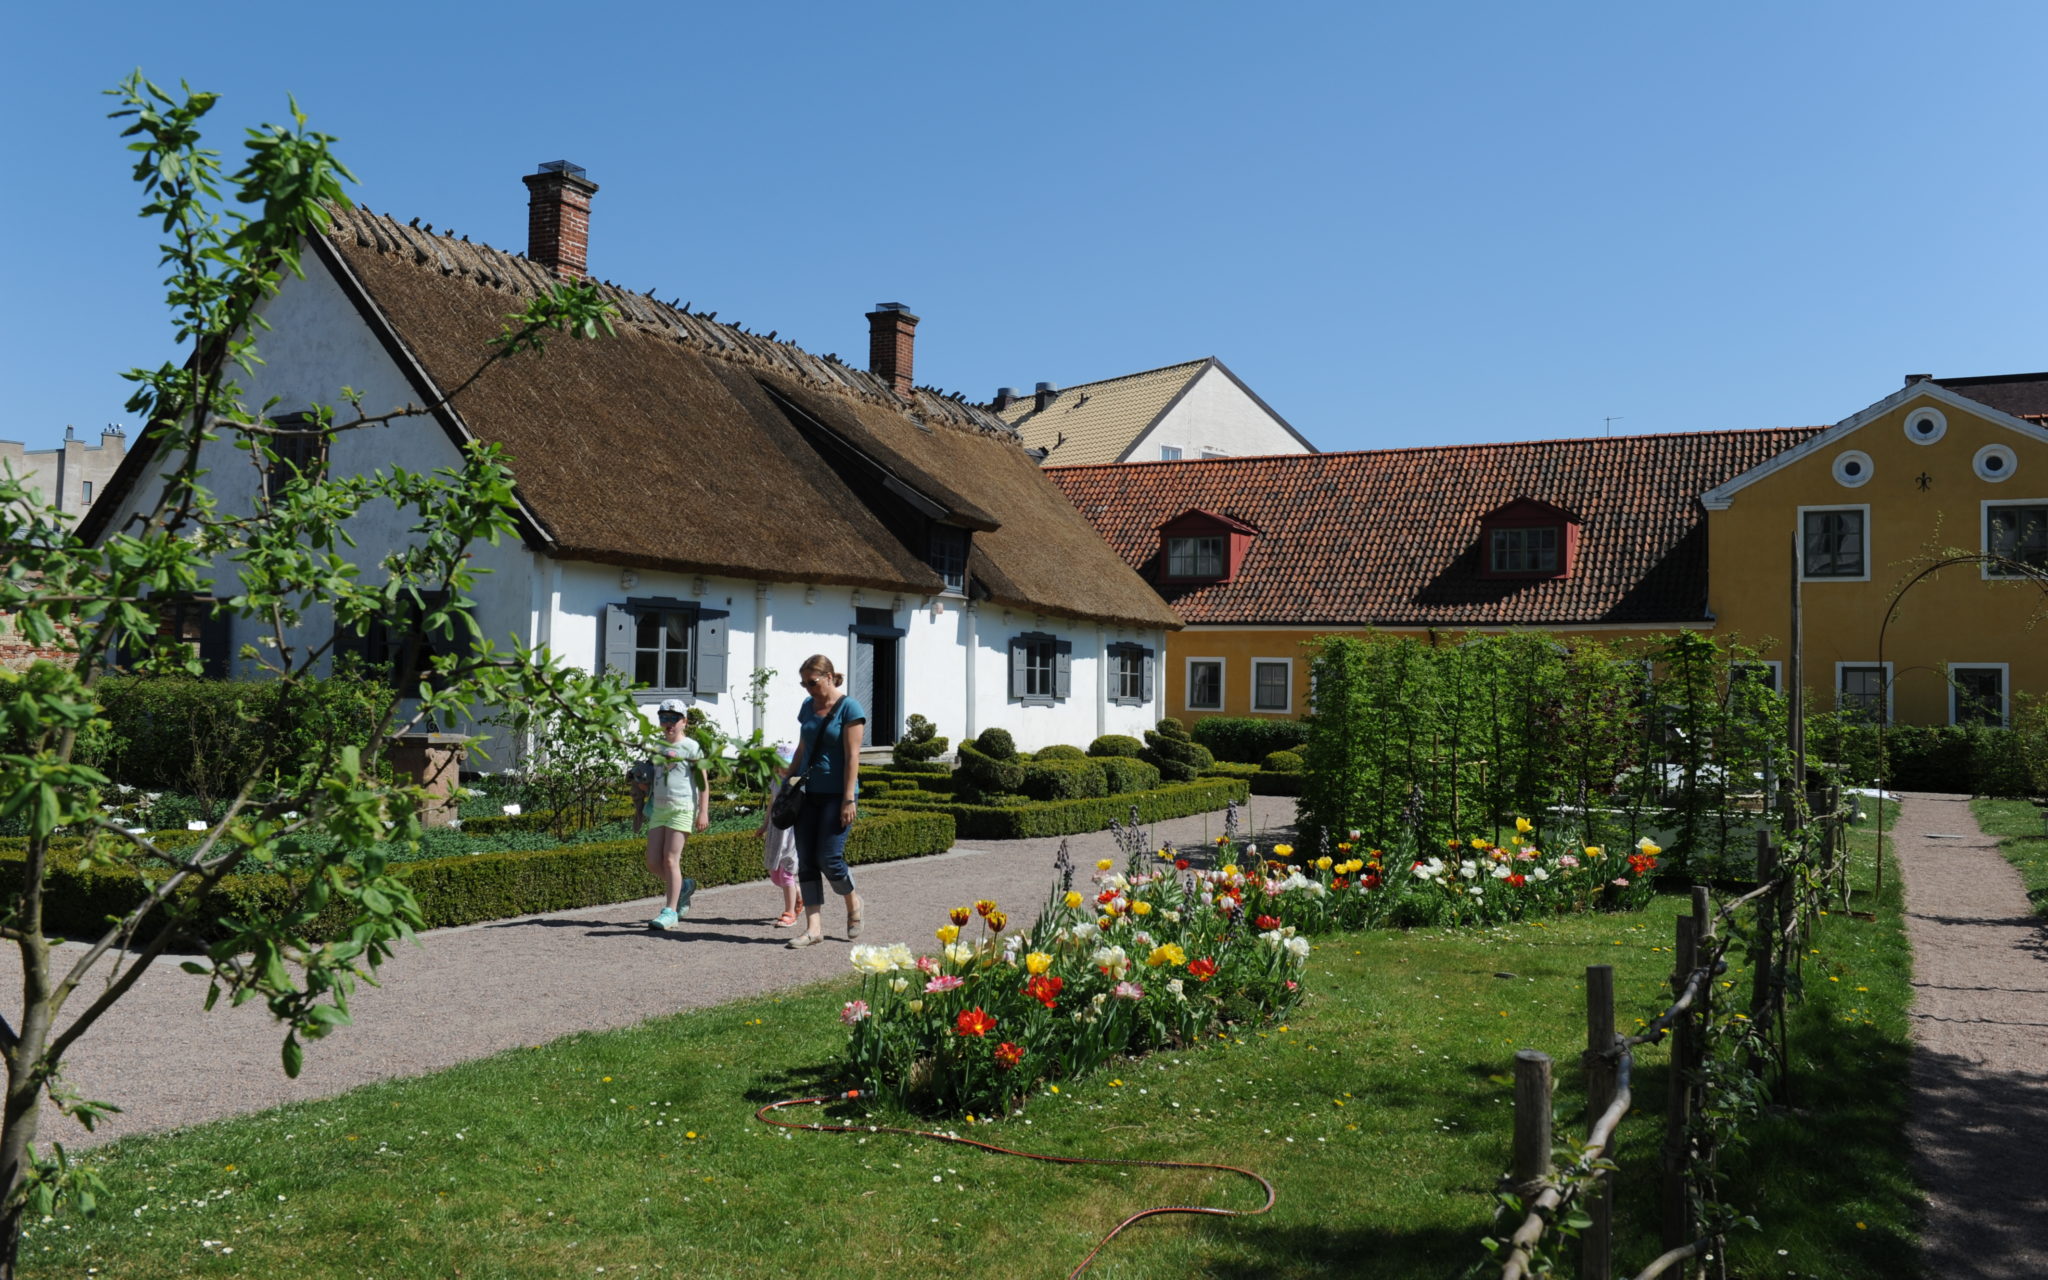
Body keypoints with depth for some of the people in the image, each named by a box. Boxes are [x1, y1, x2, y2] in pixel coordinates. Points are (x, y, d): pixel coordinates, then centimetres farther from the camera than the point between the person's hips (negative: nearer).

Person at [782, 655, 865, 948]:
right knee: (806, 861, 1)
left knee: (828, 858, -9)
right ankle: (814, 928, 4)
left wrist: (849, 800, -17)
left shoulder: (849, 708, -8)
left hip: (836, 793, -7)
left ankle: (853, 902, 19)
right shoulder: (808, 706, 12)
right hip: (809, 792, 7)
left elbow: (852, 756, -13)